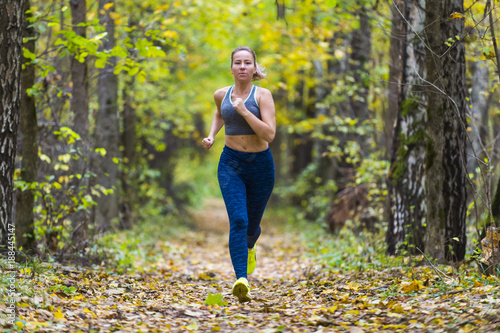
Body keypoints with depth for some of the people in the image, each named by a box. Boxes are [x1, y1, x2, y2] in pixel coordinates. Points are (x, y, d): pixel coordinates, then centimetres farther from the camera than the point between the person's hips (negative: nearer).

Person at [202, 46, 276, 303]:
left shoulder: (262, 95, -9)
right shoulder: (221, 94, 2)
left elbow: (269, 134, -19)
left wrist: (244, 110, -23)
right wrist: (211, 136, 10)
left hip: (260, 165, -1)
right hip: (231, 163, 1)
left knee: (252, 223, 17)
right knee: (238, 220, -20)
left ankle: (249, 247, 54)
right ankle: (242, 280, -29)